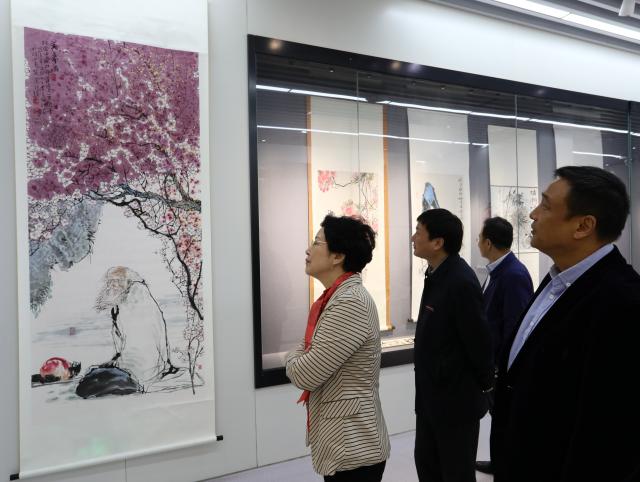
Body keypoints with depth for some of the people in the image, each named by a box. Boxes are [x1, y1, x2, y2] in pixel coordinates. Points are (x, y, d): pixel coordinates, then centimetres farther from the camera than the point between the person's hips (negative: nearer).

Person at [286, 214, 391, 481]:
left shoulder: (350, 303, -23)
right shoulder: (335, 298, 7)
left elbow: (304, 375, -21)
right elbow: (313, 356, 12)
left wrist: (294, 357, -2)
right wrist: (300, 358, -7)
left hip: (353, 449, -9)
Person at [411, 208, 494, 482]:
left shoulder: (461, 282, -25)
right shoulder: (437, 274, 4)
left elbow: (478, 340, -19)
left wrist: (485, 385, -6)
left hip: (457, 399, -9)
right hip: (432, 396, 9)